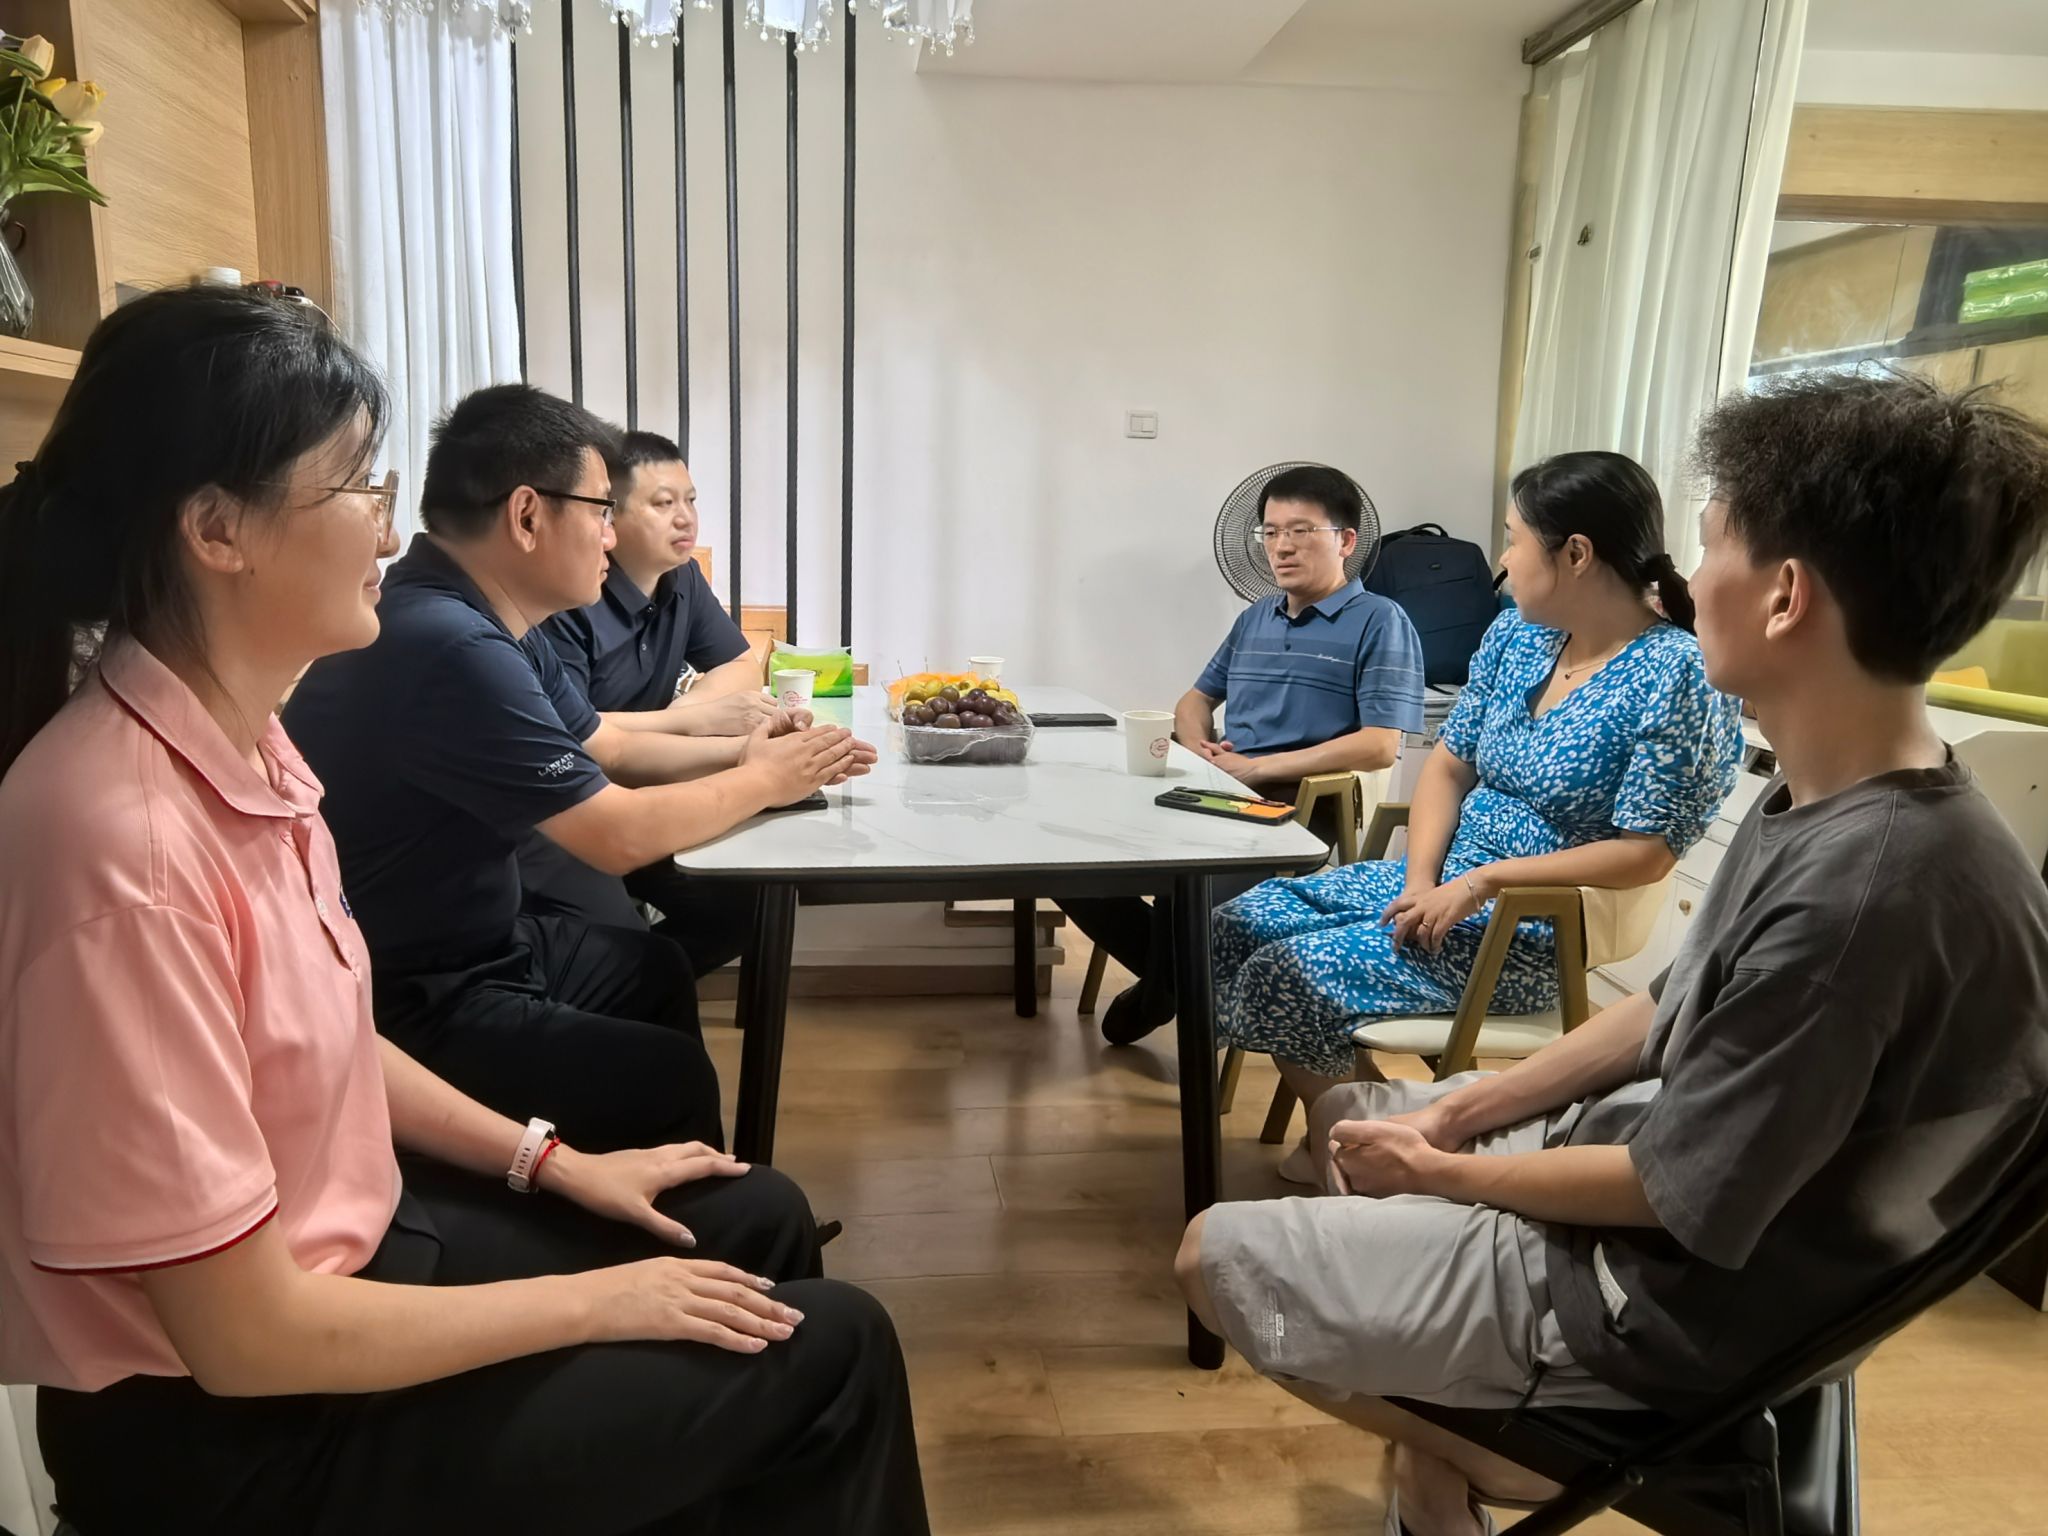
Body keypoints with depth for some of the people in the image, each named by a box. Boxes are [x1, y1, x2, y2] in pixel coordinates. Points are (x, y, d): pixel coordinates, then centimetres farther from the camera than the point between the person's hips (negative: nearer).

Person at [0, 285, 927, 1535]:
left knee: (759, 1223, 16)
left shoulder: (240, 738, -3)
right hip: (235, 1426, -8)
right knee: (832, 1351, -3)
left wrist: (554, 1163, 8)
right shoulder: (124, 834, -31)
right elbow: (248, 1333, -25)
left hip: (345, 1240, 8)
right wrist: (599, 1302, -15)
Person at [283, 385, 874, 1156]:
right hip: (404, 1003, -10)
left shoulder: (484, 625, 3)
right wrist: (764, 782, -9)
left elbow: (608, 749, 15)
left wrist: (740, 751, 0)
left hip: (467, 944, 10)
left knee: (657, 969, 21)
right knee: (672, 1081, -9)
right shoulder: (450, 647, -30)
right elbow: (618, 834, -25)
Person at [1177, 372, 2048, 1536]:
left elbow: (1679, 1199, -25)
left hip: (1670, 1298, -9)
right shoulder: (1830, 807, -4)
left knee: (1218, 1257, -4)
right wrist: (1462, 1110, 2)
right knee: (1352, 1110, 22)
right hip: (1646, 1153, 9)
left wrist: (1441, 1169, -10)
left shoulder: (1865, 895, -34)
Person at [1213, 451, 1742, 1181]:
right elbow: (1448, 764, 7)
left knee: (1281, 978, -18)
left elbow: (1646, 855, -21)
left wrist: (1483, 882, -21)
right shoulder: (1517, 633, 4)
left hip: (1543, 929, -8)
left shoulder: (1675, 675, -19)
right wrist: (1421, 880, -8)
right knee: (1236, 926, 1)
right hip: (1446, 876, 8)